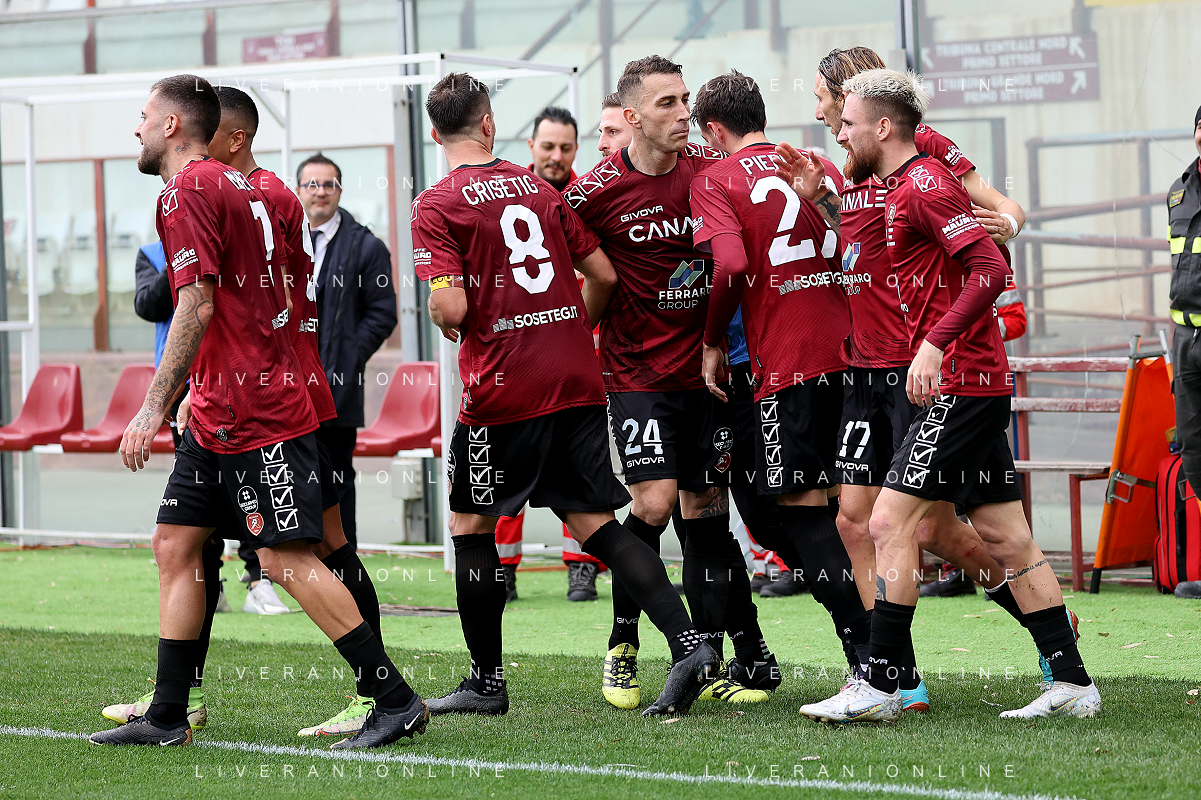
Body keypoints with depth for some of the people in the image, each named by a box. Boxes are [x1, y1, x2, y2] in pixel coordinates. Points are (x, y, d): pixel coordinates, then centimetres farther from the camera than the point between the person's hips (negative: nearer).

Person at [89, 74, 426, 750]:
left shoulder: (187, 191, -11)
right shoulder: (244, 188, 17)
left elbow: (197, 307, -20)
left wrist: (155, 407, -19)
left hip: (258, 415, -10)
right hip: (219, 415, 10)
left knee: (289, 558, -10)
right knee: (175, 544, 9)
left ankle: (397, 701, -7)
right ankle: (167, 718, 11)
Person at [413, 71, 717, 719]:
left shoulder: (436, 206, -6)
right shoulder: (540, 189, 11)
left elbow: (450, 307, -15)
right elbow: (603, 275, 11)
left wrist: (446, 324, 8)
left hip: (501, 392, -5)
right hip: (577, 381, 5)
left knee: (470, 524, 12)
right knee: (594, 522, 7)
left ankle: (486, 682, 14)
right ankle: (689, 644, -9)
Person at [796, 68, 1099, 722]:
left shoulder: (923, 185, -13)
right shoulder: (908, 185, 18)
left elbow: (990, 268, -23)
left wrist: (935, 342, -29)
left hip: (960, 383, -10)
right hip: (977, 384, 10)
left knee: (891, 522, -10)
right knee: (1005, 537, 8)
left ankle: (880, 685, -9)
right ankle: (1071, 683, 8)